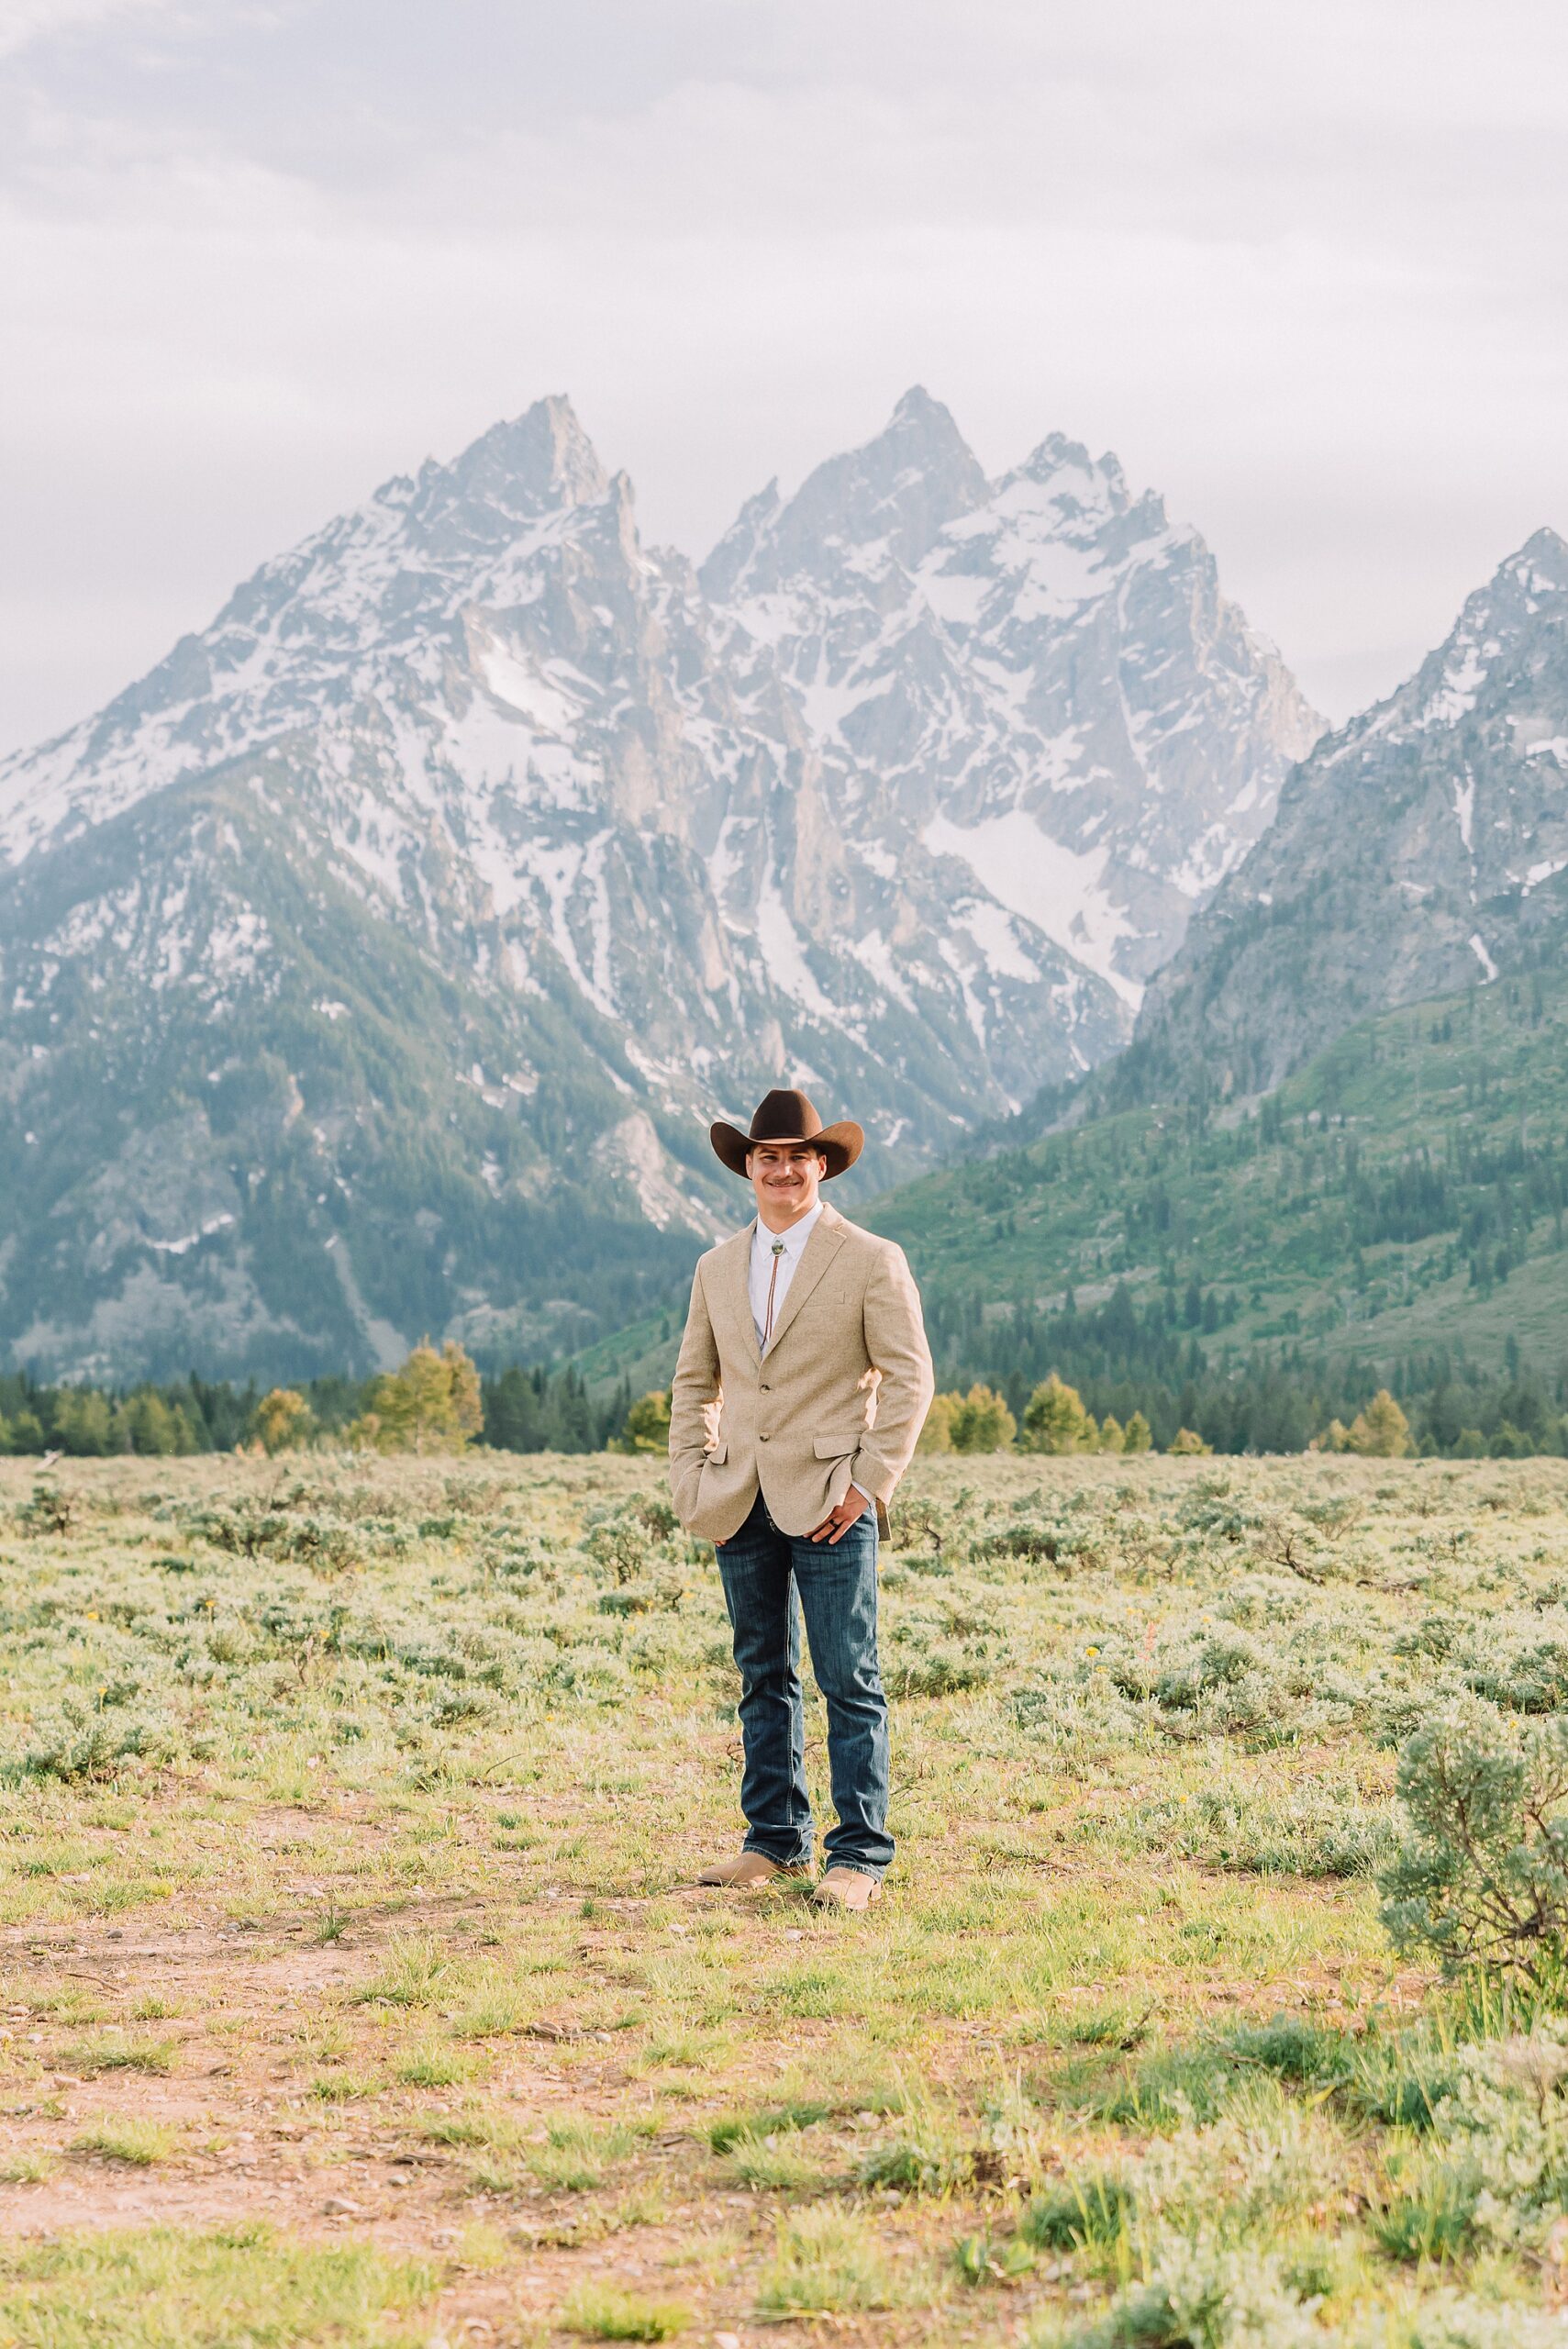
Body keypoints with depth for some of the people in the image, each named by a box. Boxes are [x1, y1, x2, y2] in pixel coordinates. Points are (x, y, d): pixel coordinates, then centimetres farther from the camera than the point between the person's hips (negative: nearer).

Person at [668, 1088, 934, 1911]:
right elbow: (694, 1383, 18)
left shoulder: (872, 1261, -2)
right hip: (742, 1503, 5)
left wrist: (868, 1482, -11)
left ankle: (859, 1856, -1)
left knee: (850, 1682, -4)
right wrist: (692, 1481, 6)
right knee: (764, 1677, 10)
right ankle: (775, 1840, 18)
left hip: (829, 1501, -5)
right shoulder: (718, 1267, 13)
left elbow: (909, 1379, -4)